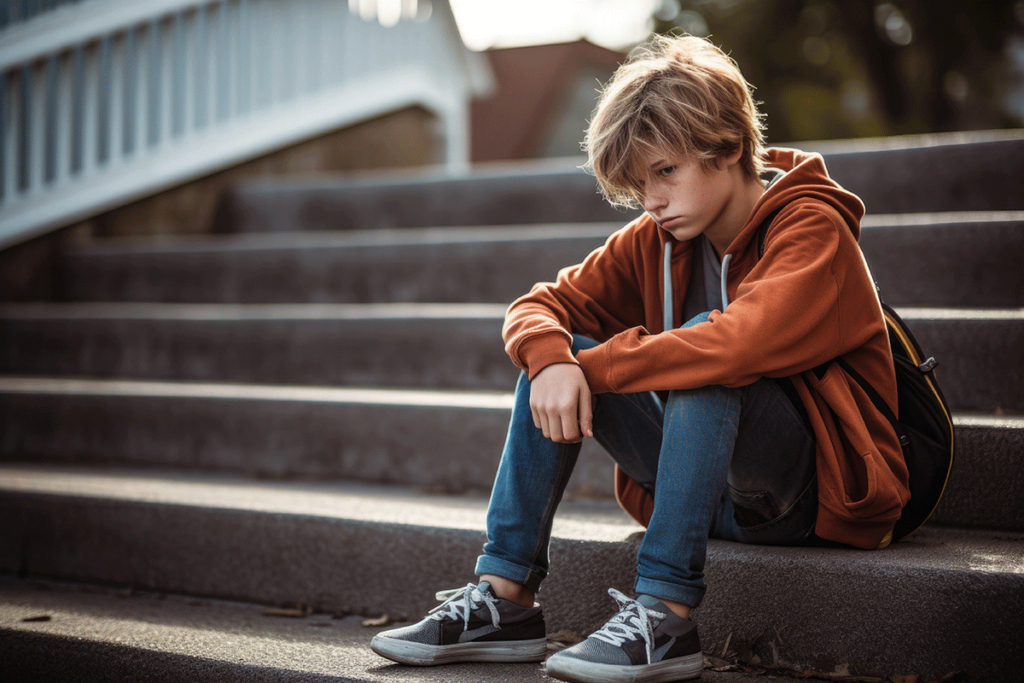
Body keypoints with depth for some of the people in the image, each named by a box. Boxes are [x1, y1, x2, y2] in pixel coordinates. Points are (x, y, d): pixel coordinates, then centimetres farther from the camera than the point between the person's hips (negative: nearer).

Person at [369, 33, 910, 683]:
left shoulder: (812, 228, -15)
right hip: (715, 489, 6)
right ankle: (505, 600, -11)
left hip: (826, 488, -6)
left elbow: (743, 343, -34)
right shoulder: (657, 240, 5)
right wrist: (551, 360, -21)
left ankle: (666, 617, -33)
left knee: (702, 348, -32)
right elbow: (540, 306, 4)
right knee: (555, 354, -7)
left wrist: (593, 368, -24)